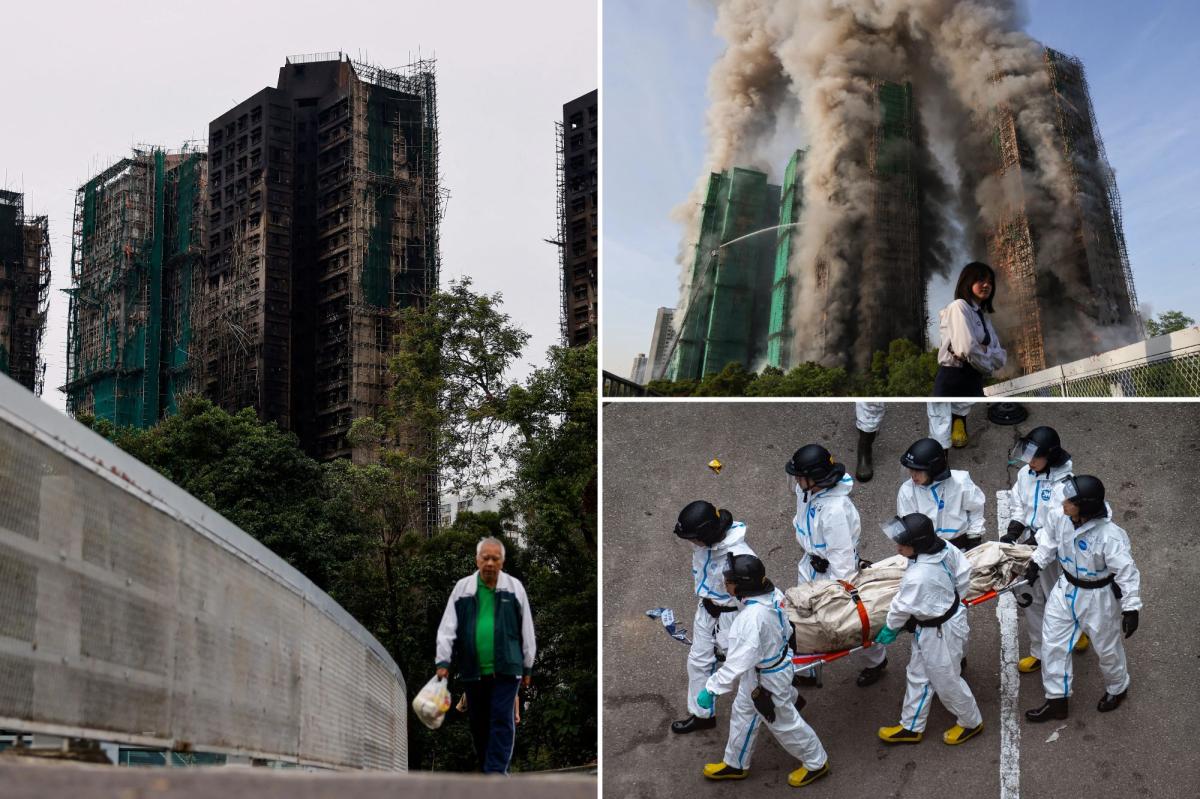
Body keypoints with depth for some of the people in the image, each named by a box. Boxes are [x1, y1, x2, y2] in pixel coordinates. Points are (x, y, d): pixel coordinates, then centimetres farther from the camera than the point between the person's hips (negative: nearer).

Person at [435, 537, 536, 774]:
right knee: (478, 723, 8)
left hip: (506, 669, -2)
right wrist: (443, 661, -4)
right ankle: (485, 767, 22)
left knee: (501, 720, -9)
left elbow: (526, 630, 8)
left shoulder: (514, 587, 4)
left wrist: (527, 666, 8)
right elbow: (447, 628, 4)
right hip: (473, 671, 2)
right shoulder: (462, 588, 5)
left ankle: (496, 771, -11)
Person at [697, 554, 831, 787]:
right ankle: (735, 764, 47)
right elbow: (785, 628, 3)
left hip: (766, 678, -9)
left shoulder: (752, 619, -42)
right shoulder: (770, 594, -16)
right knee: (742, 714, 26)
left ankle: (816, 763, 40)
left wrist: (711, 689, -33)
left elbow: (737, 663, -40)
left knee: (784, 722, 17)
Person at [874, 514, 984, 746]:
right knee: (918, 675, 21)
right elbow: (964, 571, 1)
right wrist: (954, 600, 15)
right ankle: (911, 727, 36)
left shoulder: (917, 577, -36)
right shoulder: (945, 548, -15)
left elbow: (902, 607, -20)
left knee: (946, 680, 15)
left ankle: (971, 723, 39)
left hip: (939, 632, -9)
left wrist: (890, 628, -1)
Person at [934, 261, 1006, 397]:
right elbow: (966, 348, -18)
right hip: (954, 384, -9)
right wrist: (985, 365, 0)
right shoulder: (959, 307, -3)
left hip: (974, 385, 9)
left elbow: (1000, 358, 12)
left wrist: (984, 350, -9)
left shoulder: (984, 319, 23)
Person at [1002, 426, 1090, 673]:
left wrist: (1034, 541, -28)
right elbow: (1017, 504, 9)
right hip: (1029, 545, 6)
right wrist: (1013, 531, -5)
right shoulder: (1026, 473, -4)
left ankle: (1078, 632, 44)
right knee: (1030, 600, 15)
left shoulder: (1065, 484, -25)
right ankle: (1039, 652, 29)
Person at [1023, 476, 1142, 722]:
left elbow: (1126, 571, -26)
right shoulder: (1059, 517, -21)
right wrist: (1036, 562, 4)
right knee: (1053, 644, 13)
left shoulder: (1109, 536, -36)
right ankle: (1056, 701, 31)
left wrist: (1131, 607, -22)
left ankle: (1117, 689, 50)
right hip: (1066, 589, 5)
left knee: (1107, 647, 19)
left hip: (1098, 597, -5)